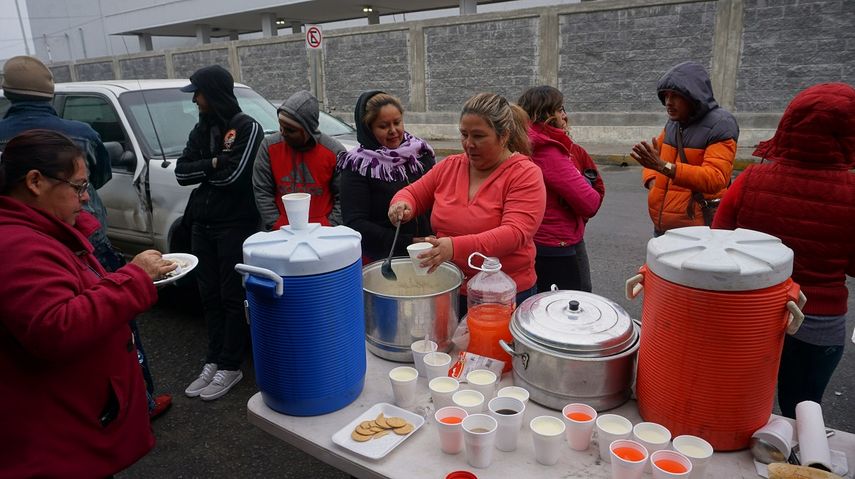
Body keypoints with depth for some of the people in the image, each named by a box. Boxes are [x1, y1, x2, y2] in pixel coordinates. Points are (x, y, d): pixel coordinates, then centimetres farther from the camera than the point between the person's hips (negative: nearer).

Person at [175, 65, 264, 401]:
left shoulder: (247, 128, -7)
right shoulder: (201, 129, 14)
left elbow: (233, 175, -17)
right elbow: (181, 172, 6)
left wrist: (201, 169, -1)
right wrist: (213, 164, -8)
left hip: (236, 225, -7)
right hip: (202, 224, 7)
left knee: (233, 297, 1)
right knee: (209, 296, 11)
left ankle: (230, 367, 11)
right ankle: (213, 361, 22)